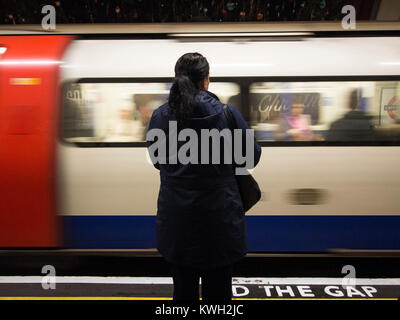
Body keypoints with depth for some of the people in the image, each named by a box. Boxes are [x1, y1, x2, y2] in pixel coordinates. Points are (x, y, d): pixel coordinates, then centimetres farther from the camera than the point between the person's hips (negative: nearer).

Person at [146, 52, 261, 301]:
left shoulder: (159, 116, -6)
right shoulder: (228, 113, -11)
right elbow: (252, 155, 1)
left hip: (176, 219, 2)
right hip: (220, 217, -1)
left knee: (183, 290, 18)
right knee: (218, 292, 15)